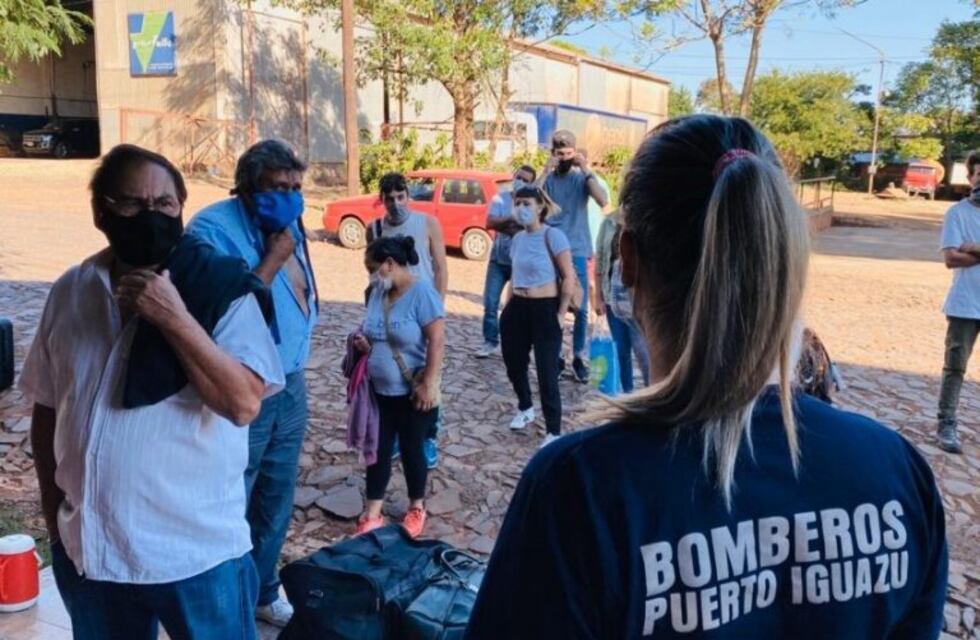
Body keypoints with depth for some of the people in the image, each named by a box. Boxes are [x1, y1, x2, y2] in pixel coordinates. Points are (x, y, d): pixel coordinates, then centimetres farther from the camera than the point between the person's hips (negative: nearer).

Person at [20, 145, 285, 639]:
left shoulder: (223, 290, -12)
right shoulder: (70, 290, 1)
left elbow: (244, 403, -23)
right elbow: (46, 407, 10)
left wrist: (173, 318, -26)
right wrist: (51, 502, 12)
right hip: (84, 546, 5)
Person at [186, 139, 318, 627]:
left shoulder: (287, 224, 8)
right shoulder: (213, 229, -17)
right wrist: (272, 260, -23)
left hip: (291, 386, 8)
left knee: (276, 502, 20)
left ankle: (263, 592, 39)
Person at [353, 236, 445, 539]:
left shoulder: (421, 292, -17)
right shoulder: (378, 292, 4)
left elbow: (437, 341, -20)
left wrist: (429, 384, -23)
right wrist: (364, 343, -5)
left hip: (413, 392, -6)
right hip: (379, 390, 6)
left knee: (411, 448, 9)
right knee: (378, 448, 10)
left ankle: (416, 509, 29)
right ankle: (372, 514, 20)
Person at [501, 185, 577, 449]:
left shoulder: (552, 236, -12)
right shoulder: (517, 239, 9)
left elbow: (569, 277, -14)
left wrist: (561, 313, -15)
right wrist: (507, 307, 16)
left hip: (545, 309, -7)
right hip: (517, 308, 7)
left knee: (547, 372, -2)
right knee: (514, 364, 15)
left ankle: (554, 432, 10)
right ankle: (525, 408, 43)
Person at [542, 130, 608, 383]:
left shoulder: (582, 178, 2)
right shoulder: (548, 179, 2)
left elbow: (603, 201, -13)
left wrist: (586, 170, -16)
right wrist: (546, 172, -18)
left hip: (577, 252, 0)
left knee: (581, 309, 2)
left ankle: (579, 357, 15)